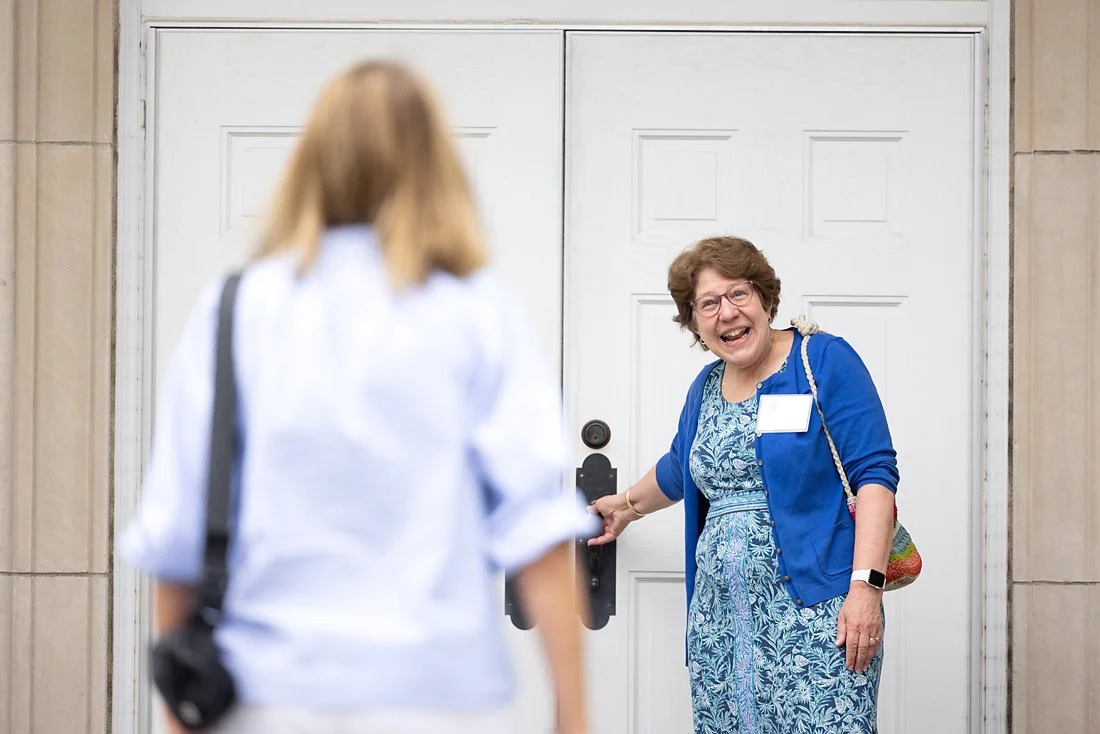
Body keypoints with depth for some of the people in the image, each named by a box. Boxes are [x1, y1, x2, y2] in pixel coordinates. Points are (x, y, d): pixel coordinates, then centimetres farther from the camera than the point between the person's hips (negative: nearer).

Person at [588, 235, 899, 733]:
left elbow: (873, 473, -9)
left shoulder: (825, 361, -3)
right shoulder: (705, 388, 16)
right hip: (721, 615, 6)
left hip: (813, 605, -6)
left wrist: (865, 586, -18)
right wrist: (628, 505, 50)